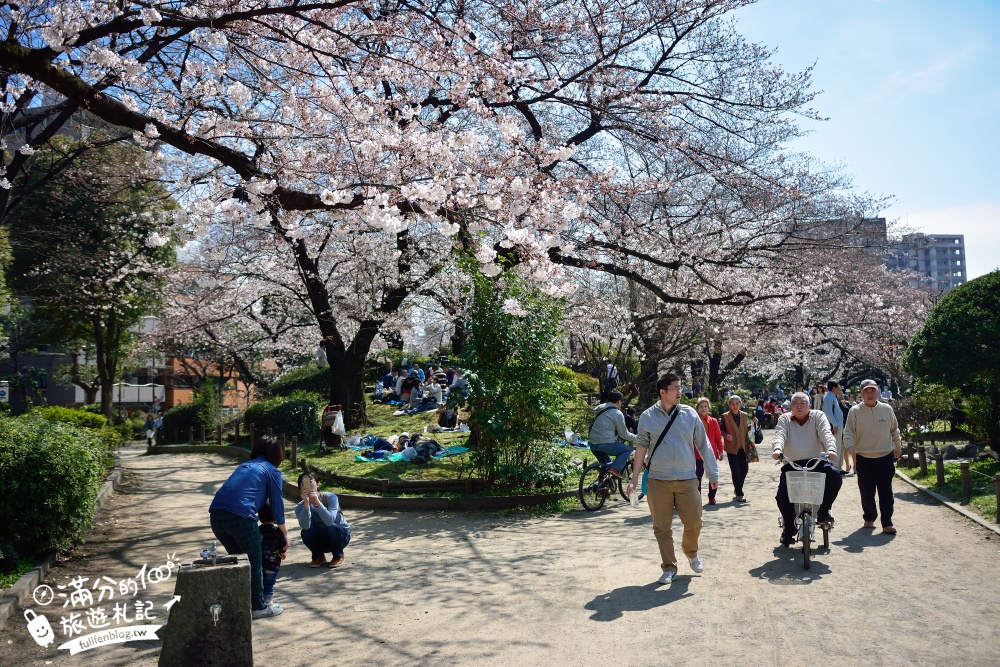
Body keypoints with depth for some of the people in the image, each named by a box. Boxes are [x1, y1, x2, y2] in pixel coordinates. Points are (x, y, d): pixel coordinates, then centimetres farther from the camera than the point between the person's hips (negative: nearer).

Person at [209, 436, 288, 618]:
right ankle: (258, 607, 16)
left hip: (215, 514, 6)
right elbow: (277, 504, 13)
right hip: (240, 516, -6)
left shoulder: (244, 466, 28)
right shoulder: (272, 471, 11)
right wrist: (285, 534, 26)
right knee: (255, 561, 11)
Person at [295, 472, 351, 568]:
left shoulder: (330, 497, -22)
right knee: (306, 532, -28)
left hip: (340, 534, -2)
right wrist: (306, 504, -44)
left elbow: (329, 521, -39)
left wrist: (317, 503, -50)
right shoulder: (300, 507, -15)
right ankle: (318, 556, 3)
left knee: (331, 528, -34)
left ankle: (338, 556, -4)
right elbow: (305, 526, -34)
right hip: (320, 540, 2)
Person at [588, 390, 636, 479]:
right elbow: (624, 434, -1)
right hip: (606, 444, -8)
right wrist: (635, 438, 18)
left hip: (593, 445, 8)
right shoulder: (617, 413, -6)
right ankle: (615, 469, -4)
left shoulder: (599, 410, 18)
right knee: (627, 450, 12)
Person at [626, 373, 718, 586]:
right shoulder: (648, 416, -2)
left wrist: (713, 473, 7)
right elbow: (641, 446, 3)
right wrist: (634, 478, 3)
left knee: (694, 523, 4)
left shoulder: (689, 414, 1)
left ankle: (691, 554, 35)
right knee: (662, 528, 4)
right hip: (658, 481, -1)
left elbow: (703, 445, 7)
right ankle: (669, 567, 21)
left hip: (687, 480, 1)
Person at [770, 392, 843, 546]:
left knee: (835, 476, -28)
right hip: (792, 464, 0)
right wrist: (777, 449, -32)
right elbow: (779, 435, -9)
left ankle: (823, 511, -4)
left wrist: (831, 449, -30)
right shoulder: (784, 419, 10)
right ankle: (789, 527, 6)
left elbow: (826, 434, -9)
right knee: (782, 493, -20)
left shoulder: (818, 416, 8)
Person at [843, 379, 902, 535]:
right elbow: (848, 432, -7)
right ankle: (869, 518, 27)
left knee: (886, 492, 0)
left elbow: (894, 430, 16)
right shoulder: (855, 411, -5)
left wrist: (898, 446, 24)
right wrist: (849, 445, -25)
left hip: (885, 457, 1)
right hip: (863, 459, -1)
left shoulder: (887, 409, 2)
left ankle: (887, 523, 6)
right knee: (866, 492, 8)